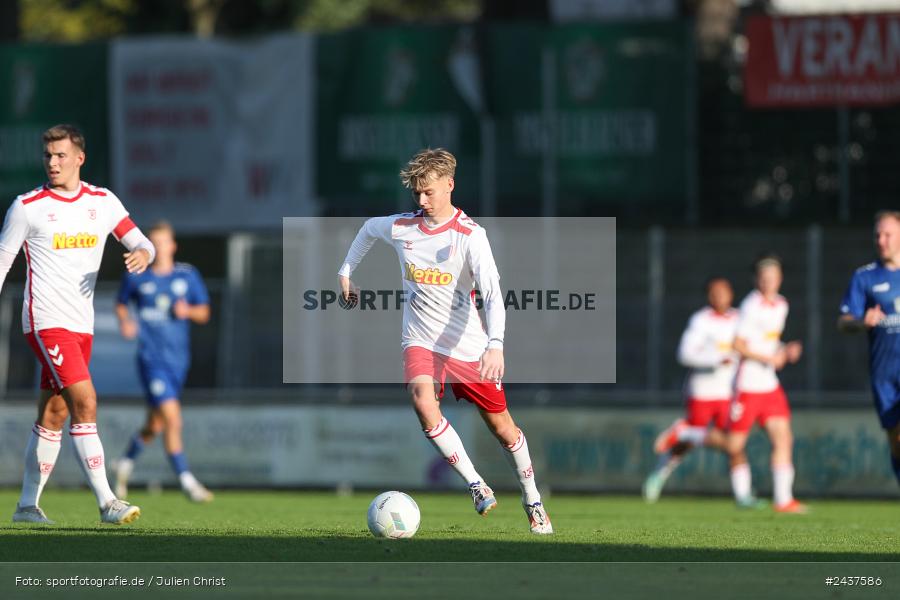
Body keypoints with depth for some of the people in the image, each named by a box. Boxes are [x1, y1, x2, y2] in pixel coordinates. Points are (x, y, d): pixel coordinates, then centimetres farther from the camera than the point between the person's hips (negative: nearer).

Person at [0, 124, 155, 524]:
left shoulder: (103, 202, 8)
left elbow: (141, 243, 10)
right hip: (45, 322, -6)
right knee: (84, 402, -18)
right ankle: (106, 503, -21)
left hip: (81, 325, 6)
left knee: (53, 416, 10)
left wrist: (142, 255, -15)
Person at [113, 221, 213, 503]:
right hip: (151, 358, -4)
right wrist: (124, 321, -5)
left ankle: (126, 463, 41)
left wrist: (188, 311, -13)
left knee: (155, 426, 14)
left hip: (178, 360, 4)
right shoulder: (136, 276, 0)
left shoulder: (188, 275, 4)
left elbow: (204, 313, 8)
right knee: (172, 419, -18)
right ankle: (186, 481, -14)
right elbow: (121, 303, 15)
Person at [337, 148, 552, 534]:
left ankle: (532, 500, 29)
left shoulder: (470, 235, -14)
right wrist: (346, 273, 21)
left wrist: (495, 345, -38)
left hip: (468, 344, -2)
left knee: (501, 426, 6)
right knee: (423, 403, -29)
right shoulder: (400, 228, -3)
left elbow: (492, 293, -24)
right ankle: (475, 484, -17)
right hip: (421, 340, 2)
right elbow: (368, 228, 23)